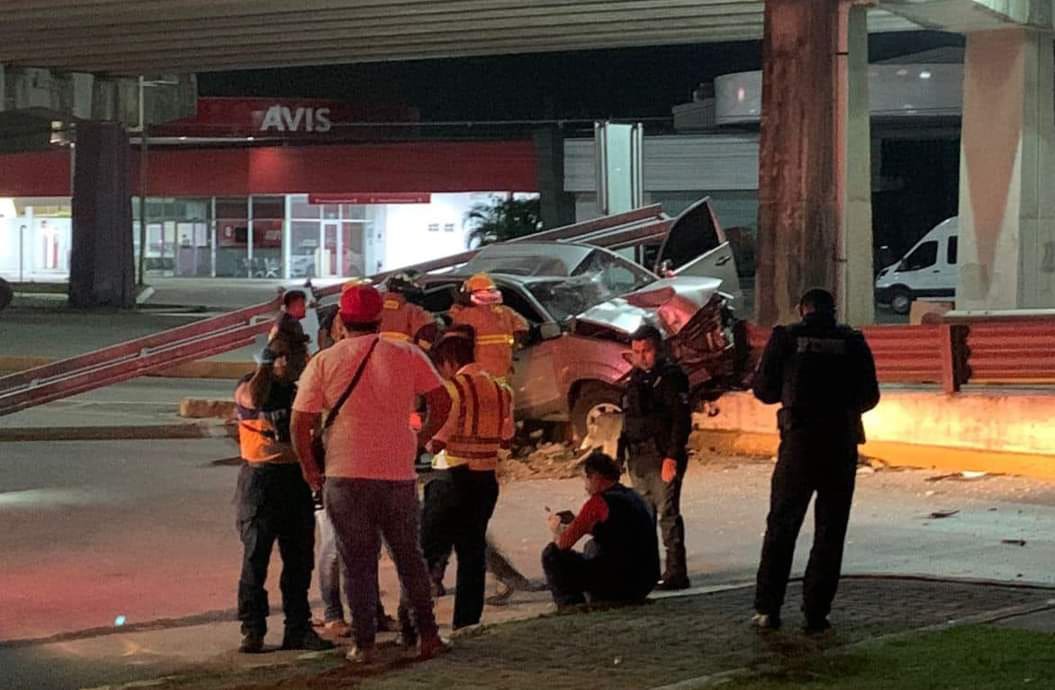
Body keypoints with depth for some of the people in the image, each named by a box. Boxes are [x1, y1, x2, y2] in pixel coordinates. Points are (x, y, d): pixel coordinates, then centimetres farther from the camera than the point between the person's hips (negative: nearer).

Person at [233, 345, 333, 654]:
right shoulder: (250, 385, -2)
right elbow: (254, 400, -28)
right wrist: (267, 360, -23)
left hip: (296, 478, 5)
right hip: (260, 480, -5)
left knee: (300, 558, 6)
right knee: (255, 557, -7)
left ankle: (298, 628, 13)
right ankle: (252, 630, -3)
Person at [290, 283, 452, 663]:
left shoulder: (324, 362, -2)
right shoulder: (407, 356, 1)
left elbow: (300, 424, -3)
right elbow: (442, 402, 3)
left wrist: (309, 469, 10)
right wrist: (421, 440, 16)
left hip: (345, 475, -1)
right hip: (399, 473, 1)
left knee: (358, 562, 7)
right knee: (410, 556, 16)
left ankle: (364, 644, 7)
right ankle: (428, 635, 16)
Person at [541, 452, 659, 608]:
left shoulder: (598, 502, -13)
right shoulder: (634, 497, 12)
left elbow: (563, 544, -9)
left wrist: (556, 529, 14)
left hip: (619, 585, -8)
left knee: (551, 555, 4)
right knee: (593, 546, 35)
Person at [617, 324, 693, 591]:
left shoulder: (671, 377, -8)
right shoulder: (636, 379, 17)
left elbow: (681, 419, -15)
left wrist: (672, 456, -21)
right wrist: (622, 452, 18)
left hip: (663, 457, -8)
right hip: (638, 458, 8)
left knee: (668, 514, -9)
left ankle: (676, 572, -9)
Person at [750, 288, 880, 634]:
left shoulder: (785, 338, -1)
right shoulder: (853, 343, 1)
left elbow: (764, 389, 2)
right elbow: (869, 397, 5)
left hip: (798, 442, 0)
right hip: (841, 445, 0)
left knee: (781, 526, 9)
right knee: (830, 532, 7)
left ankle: (767, 608, 7)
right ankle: (816, 613, 4)